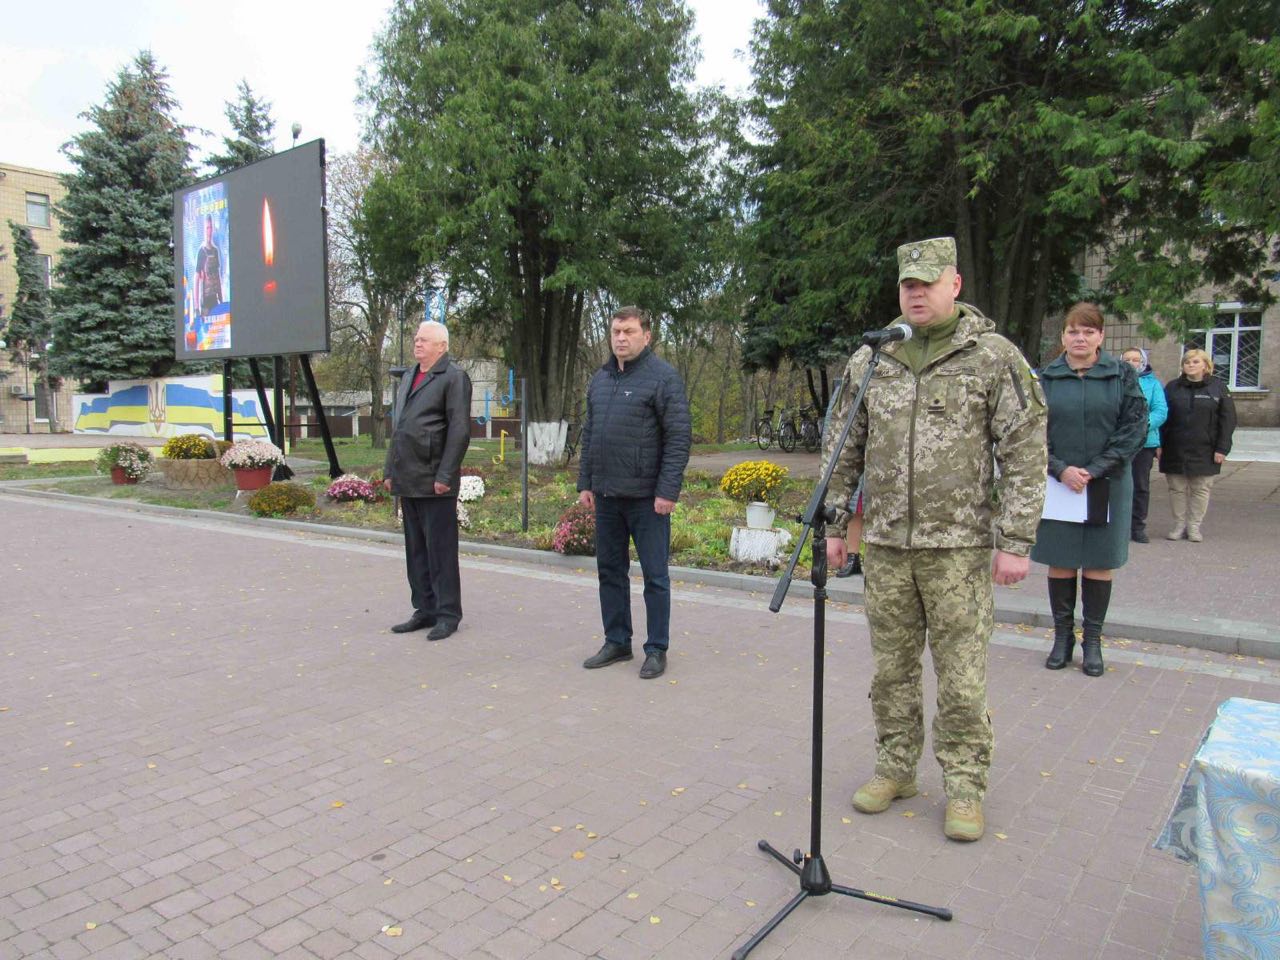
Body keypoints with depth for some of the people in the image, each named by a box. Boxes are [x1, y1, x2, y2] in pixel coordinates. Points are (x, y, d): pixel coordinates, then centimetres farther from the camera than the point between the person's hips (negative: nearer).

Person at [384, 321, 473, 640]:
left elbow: (460, 430, -14)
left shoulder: (453, 377, -7)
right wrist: (390, 470, 17)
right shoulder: (409, 376, 20)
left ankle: (448, 614, 9)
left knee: (440, 550, -1)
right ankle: (425, 610, 24)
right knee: (416, 550, 13)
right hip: (408, 481, 8)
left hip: (434, 482, -8)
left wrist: (445, 476, -18)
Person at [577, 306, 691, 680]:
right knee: (610, 570, 14)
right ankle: (616, 642, 27)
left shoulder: (663, 377, -8)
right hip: (606, 495, 7)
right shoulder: (600, 379, 13)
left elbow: (679, 437, -12)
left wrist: (668, 491, -17)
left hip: (646, 496, -7)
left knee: (654, 575, 3)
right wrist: (585, 482, 13)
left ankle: (656, 650, 15)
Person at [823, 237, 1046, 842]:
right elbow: (843, 450, 12)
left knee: (961, 674, 2)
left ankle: (964, 786, 19)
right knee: (891, 667, 13)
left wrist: (1016, 542, -9)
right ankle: (896, 768, 29)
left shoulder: (994, 358, -3)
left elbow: (1024, 454, -5)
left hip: (960, 546, -3)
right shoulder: (869, 360, 8)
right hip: (886, 543, 4)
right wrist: (834, 525, 10)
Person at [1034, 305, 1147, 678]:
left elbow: (1134, 428, -4)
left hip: (1107, 485, 0)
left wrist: (1094, 470, -12)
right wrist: (1061, 470, -13)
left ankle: (1093, 640, 19)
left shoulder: (1122, 375, 1)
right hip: (1057, 484, 1)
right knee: (1060, 562, 6)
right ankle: (1062, 636, 20)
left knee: (1099, 563, 6)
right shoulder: (1045, 378, 2)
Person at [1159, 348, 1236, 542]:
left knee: (1201, 490, 4)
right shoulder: (1172, 387, 6)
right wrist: (1160, 444, -2)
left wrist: (1222, 448, -7)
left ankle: (1194, 526, 13)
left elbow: (1228, 420, -1)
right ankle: (1179, 525, 14)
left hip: (1204, 451, -1)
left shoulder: (1218, 387, 2)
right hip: (1175, 451, 1)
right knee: (1177, 489, 5)